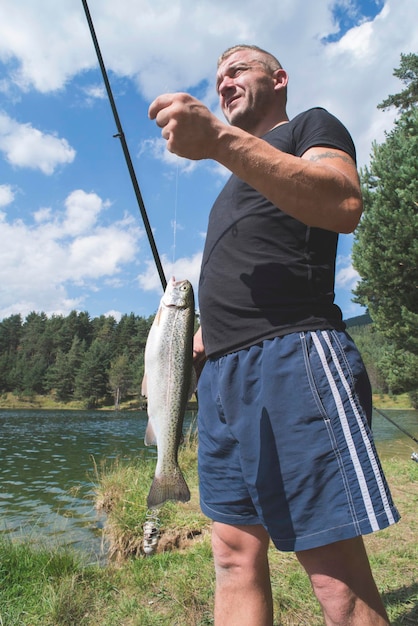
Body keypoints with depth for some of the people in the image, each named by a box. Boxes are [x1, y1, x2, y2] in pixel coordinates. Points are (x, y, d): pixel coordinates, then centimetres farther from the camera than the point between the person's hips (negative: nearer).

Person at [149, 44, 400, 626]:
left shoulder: (311, 126, 12)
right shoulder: (237, 188, 33)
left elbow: (345, 204, -12)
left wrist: (221, 140, -20)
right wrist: (192, 346, 16)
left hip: (290, 357, -7)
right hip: (221, 373, 8)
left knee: (338, 575, -4)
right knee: (235, 555, 9)